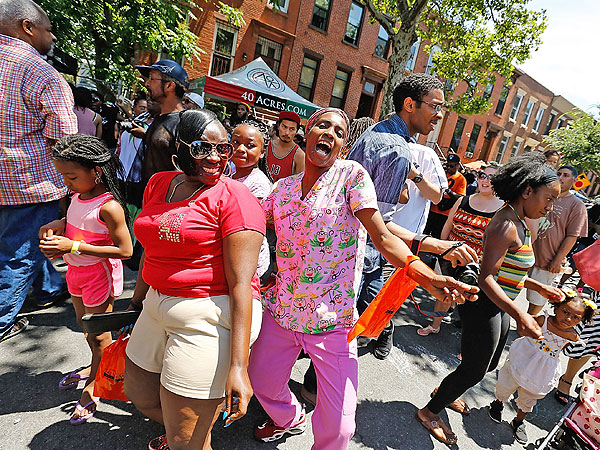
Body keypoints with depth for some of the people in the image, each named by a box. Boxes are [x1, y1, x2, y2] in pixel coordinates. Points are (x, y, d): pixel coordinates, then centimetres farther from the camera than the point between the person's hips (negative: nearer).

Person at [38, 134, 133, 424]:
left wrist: (75, 246, -27)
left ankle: (94, 386, 33)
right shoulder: (78, 195, -1)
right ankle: (95, 367, 52)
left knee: (98, 334, 10)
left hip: (99, 275, -9)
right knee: (85, 324, 27)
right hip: (76, 272, 9)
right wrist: (60, 224, -5)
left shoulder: (109, 207, -27)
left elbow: (125, 250, -27)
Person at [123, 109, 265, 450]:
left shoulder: (234, 198, -16)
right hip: (158, 305, 8)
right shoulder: (159, 184, 6)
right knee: (140, 396, 29)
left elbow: (241, 283, -22)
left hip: (209, 317, -8)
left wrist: (238, 365, -25)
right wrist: (139, 298, 28)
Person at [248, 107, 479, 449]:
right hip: (281, 310, 5)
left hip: (332, 319, -4)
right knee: (261, 380, 23)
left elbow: (383, 236, -16)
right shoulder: (284, 187, 6)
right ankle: (291, 419, 57)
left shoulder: (351, 175, -8)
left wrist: (428, 276, -30)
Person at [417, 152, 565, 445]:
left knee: (489, 363, 25)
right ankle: (429, 412, 28)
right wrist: (519, 315, -33)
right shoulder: (506, 226, -23)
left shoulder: (517, 224, 9)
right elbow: (486, 278, -28)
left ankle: (445, 394, 49)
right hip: (484, 307, -10)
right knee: (474, 371, 5)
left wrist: (540, 288, 16)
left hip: (500, 306, 10)